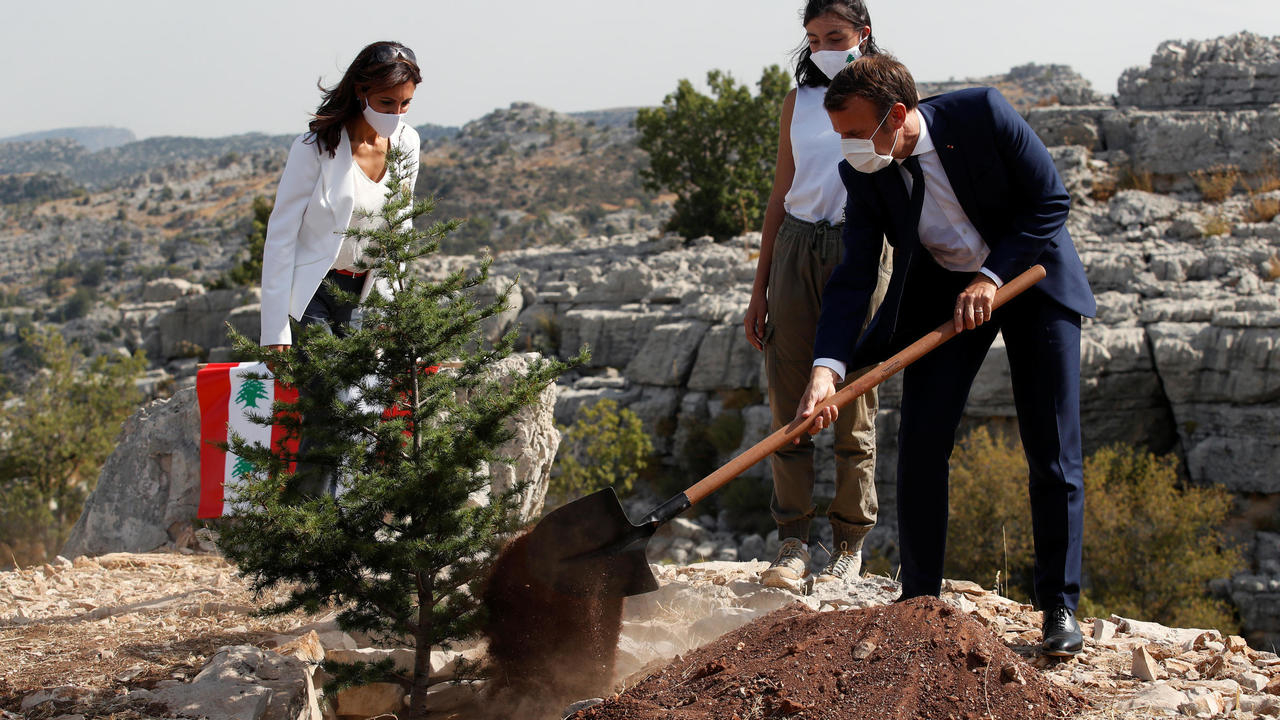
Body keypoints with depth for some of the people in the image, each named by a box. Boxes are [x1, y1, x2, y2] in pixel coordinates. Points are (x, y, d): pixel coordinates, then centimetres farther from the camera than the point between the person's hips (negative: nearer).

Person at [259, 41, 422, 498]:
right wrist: (276, 328, -15)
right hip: (311, 288, -5)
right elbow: (280, 235, -13)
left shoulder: (406, 144, 0)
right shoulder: (317, 147, -16)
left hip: (363, 291, 5)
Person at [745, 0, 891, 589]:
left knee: (852, 409, 0)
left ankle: (849, 546, 10)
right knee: (788, 403, 0)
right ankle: (793, 541, 8)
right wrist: (760, 289, 11)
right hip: (794, 250, 3)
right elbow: (780, 196, 15)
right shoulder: (798, 102, 13)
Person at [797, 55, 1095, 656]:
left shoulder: (982, 113, -24)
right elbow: (853, 277, -16)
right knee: (920, 443, -6)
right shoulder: (864, 173, -14)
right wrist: (827, 367, -30)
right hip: (942, 292, 3)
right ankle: (919, 600, 6)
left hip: (1030, 275, -3)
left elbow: (1051, 202, -16)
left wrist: (992, 276, -23)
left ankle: (1059, 606, 7)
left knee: (1054, 454, -4)